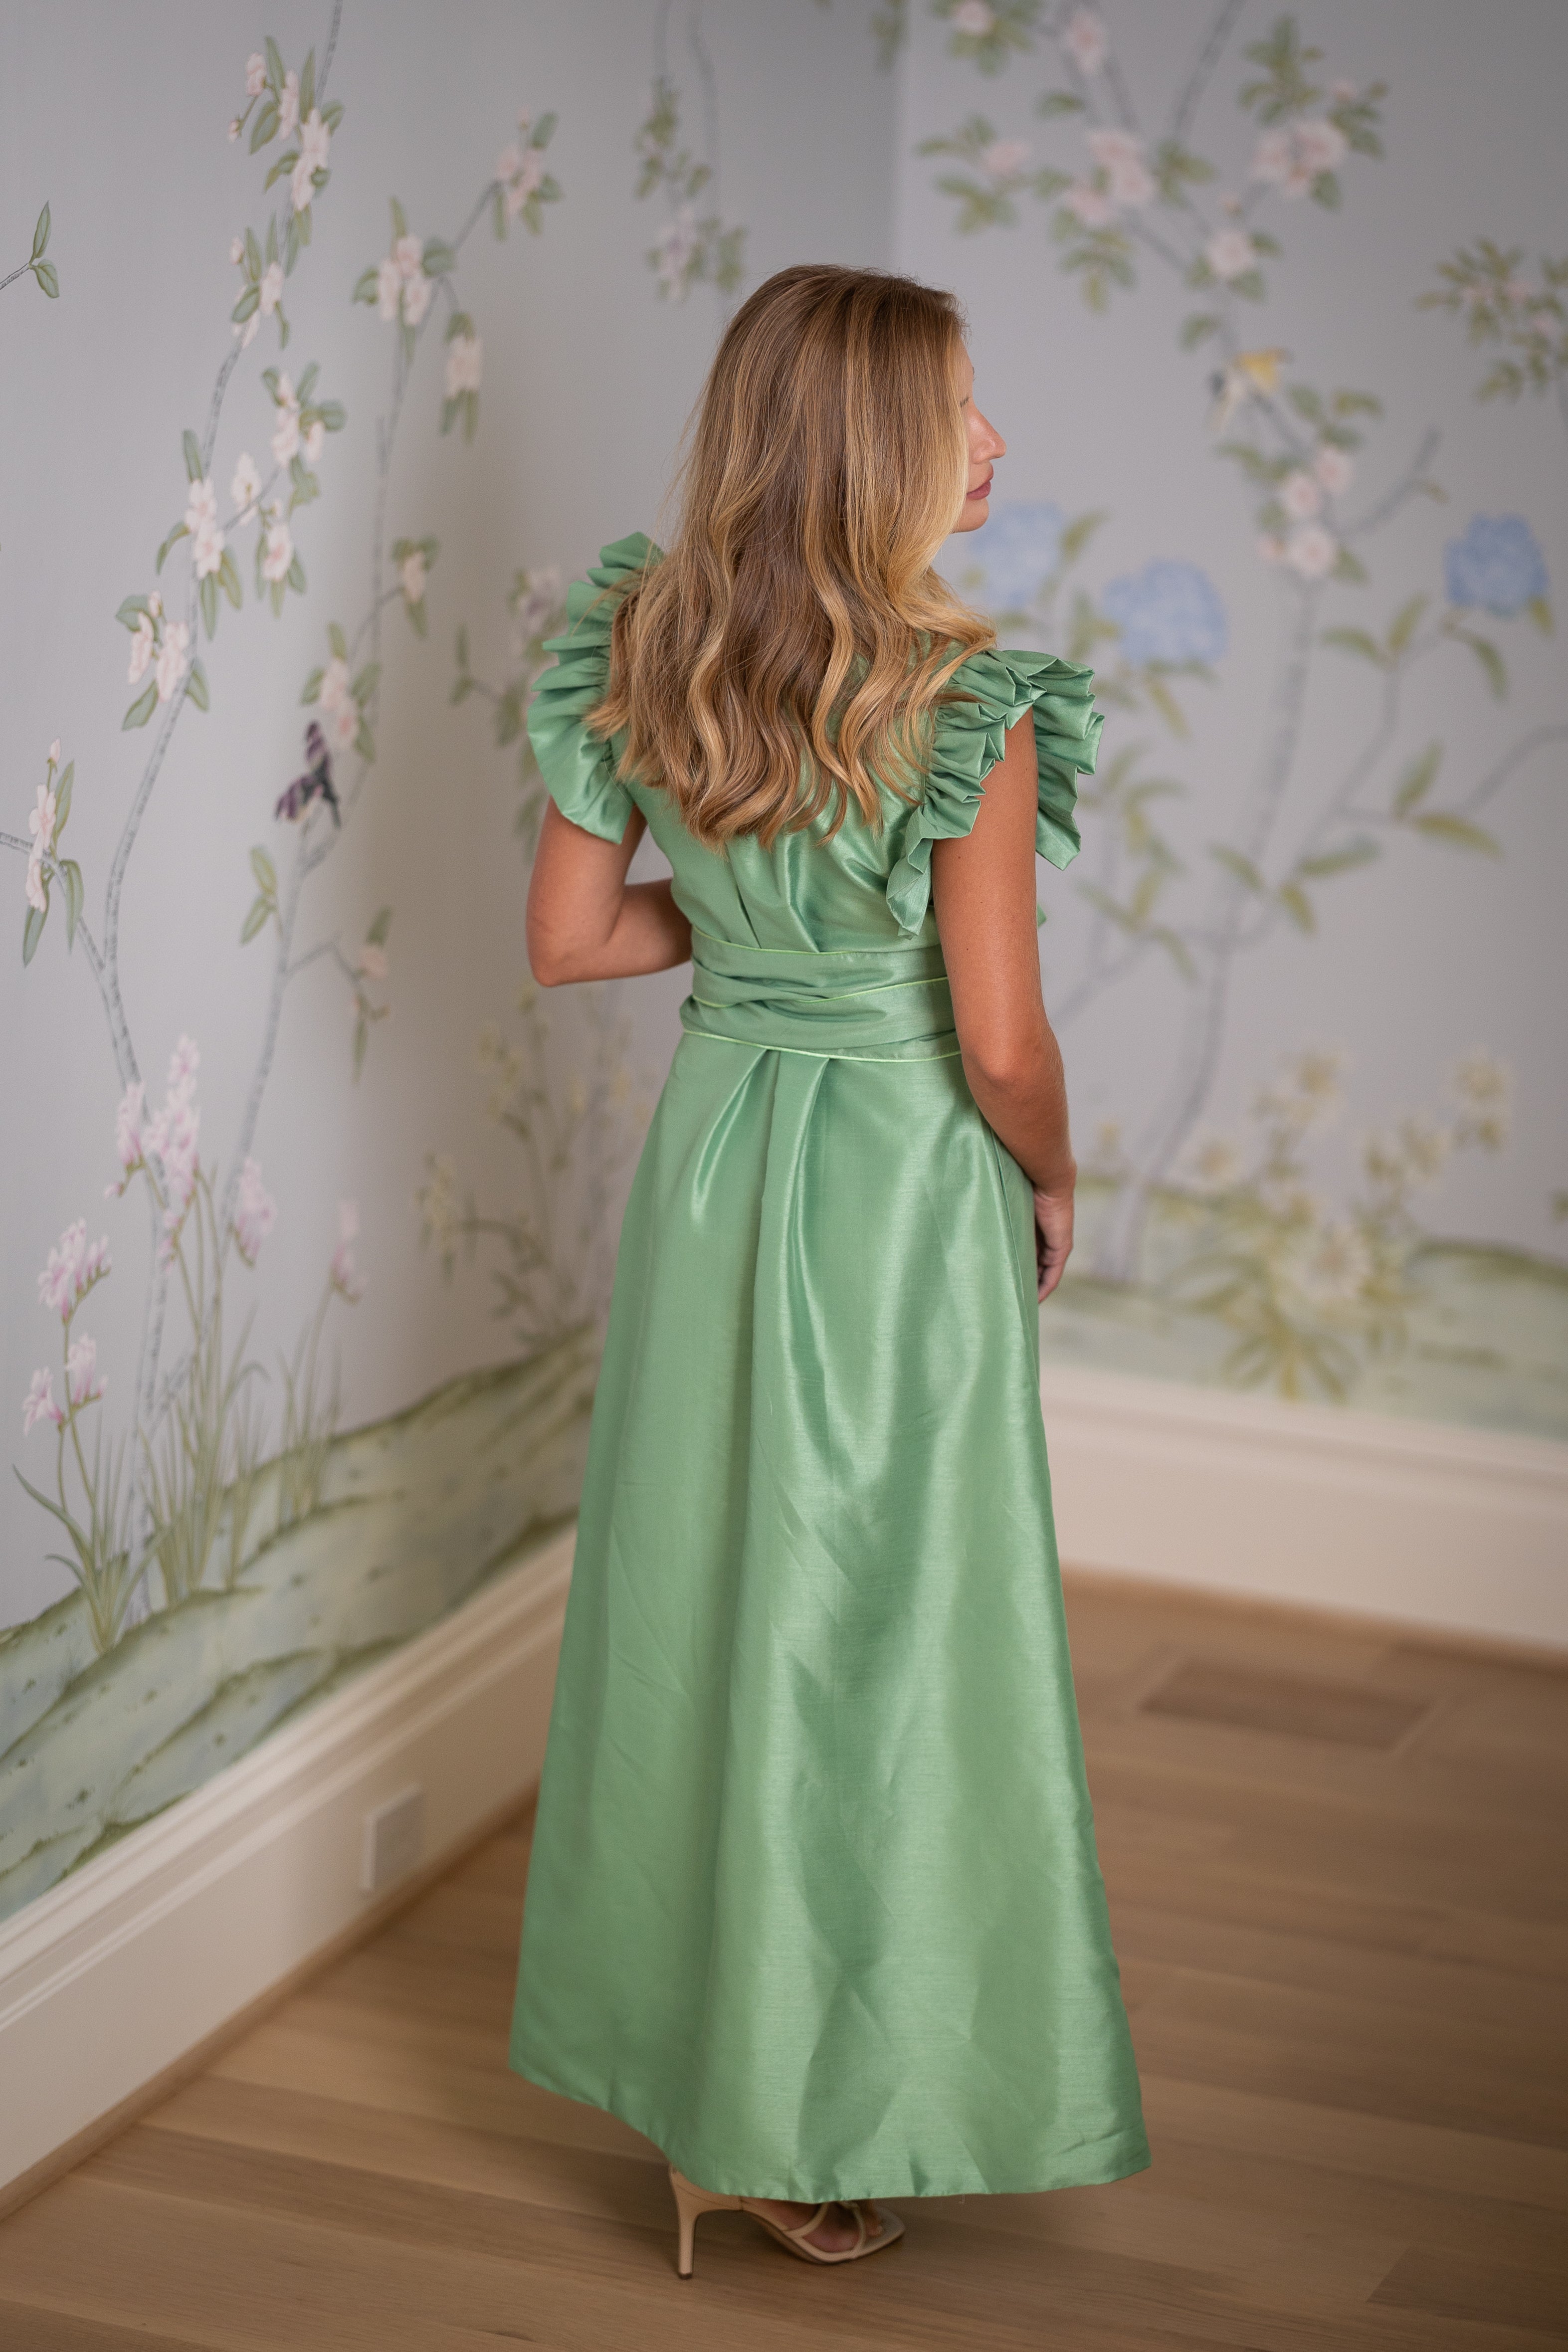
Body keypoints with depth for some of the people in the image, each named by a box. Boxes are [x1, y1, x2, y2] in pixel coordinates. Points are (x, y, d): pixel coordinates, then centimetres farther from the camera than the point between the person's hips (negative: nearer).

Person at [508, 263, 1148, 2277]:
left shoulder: (640, 658, -5)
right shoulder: (966, 705, -21)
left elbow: (567, 937, 2)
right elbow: (1002, 1049, -18)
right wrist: (1055, 1188, 1)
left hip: (710, 1149, 5)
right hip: (902, 1187, -5)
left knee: (695, 1596, 16)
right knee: (882, 1631, 7)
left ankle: (690, 2060, 30)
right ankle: (839, 2126, 18)